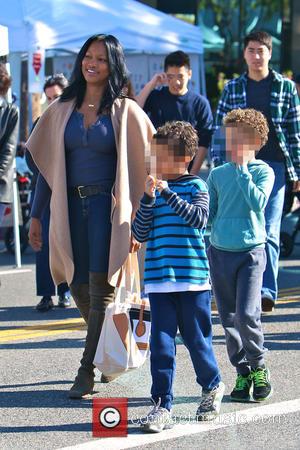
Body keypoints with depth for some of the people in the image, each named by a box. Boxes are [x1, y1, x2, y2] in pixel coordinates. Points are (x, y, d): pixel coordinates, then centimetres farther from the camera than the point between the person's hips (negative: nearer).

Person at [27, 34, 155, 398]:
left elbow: (150, 160, 0)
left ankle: (87, 370, -4)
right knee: (79, 289, 6)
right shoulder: (62, 108, 9)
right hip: (71, 205, 4)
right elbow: (47, 163, 11)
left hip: (107, 205, -3)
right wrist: (35, 215, 7)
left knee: (100, 290, -7)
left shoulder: (125, 111, 0)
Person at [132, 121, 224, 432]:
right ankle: (162, 405, 2)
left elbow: (199, 218, -20)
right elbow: (140, 234, 4)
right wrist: (148, 199, -8)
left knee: (196, 338, 7)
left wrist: (168, 193, -23)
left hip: (192, 277, -3)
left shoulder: (196, 187, -2)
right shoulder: (155, 190, 9)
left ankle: (212, 387, 32)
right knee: (161, 343, -1)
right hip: (159, 279, 3)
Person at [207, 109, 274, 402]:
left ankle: (258, 368, 7)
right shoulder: (217, 174, 9)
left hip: (250, 252, -4)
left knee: (247, 315, -14)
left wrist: (242, 168, -15)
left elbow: (258, 202, -20)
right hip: (219, 253, 4)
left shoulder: (263, 172, -2)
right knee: (229, 318, 7)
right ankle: (243, 372, 18)